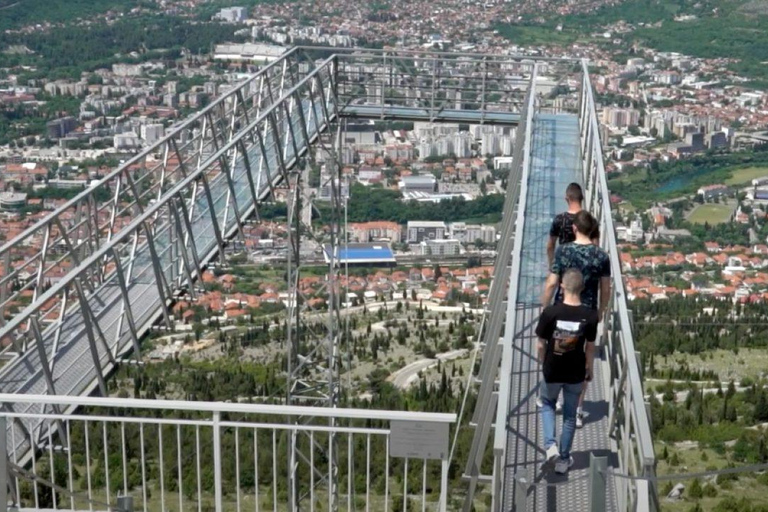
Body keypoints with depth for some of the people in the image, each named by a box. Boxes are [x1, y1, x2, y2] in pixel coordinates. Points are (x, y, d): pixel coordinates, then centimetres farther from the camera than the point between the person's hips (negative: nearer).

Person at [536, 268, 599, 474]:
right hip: (576, 373, 1)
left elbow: (541, 345, -10)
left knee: (548, 405, 26)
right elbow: (590, 347, -4)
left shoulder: (550, 312, -19)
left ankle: (550, 445, 7)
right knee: (570, 414, 17)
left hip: (552, 372, -1)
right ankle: (564, 460, 26)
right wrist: (589, 368, 14)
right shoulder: (590, 316, -15)